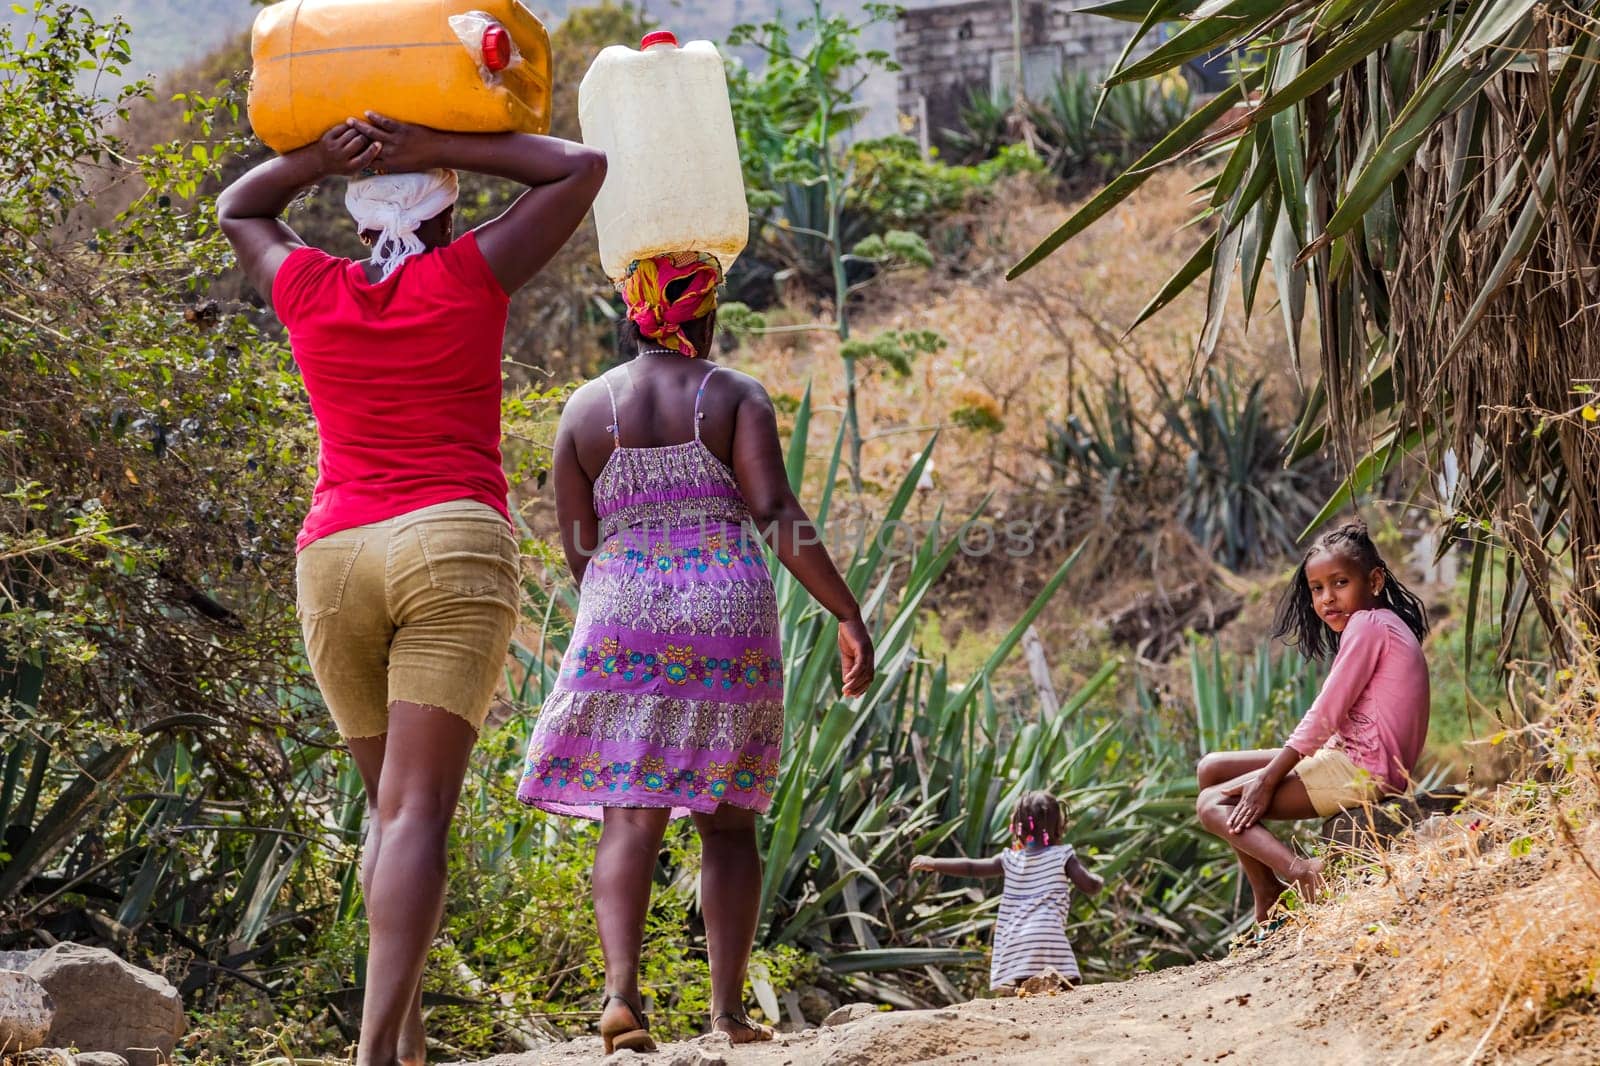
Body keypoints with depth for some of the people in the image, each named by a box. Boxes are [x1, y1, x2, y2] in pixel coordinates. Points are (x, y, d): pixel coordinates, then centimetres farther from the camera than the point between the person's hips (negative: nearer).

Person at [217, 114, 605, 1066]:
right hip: (452, 546, -4)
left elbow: (237, 210, 32)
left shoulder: (310, 292, 11)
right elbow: (581, 168, 13)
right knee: (418, 811, -11)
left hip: (333, 558, 4)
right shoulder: (470, 278, 3)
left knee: (393, 802, 17)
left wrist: (320, 158, 16)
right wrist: (440, 149, 6)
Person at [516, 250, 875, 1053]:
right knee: (728, 821, 9)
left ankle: (621, 989, -22)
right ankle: (728, 1008, 6)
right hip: (729, 617, -1)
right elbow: (778, 518, -9)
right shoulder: (735, 396, 1)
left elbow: (578, 547, 7)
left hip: (622, 619, 1)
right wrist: (848, 615, -7)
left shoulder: (586, 408, 7)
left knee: (630, 818, -2)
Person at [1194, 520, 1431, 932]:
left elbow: (1325, 716, -15)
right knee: (1212, 769, 15)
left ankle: (1299, 870, -32)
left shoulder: (1366, 623, -10)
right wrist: (1270, 773, 8)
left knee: (1214, 805, -9)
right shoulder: (1386, 624, 21)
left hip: (1361, 770, -11)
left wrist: (1267, 780, -12)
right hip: (1353, 758, 11)